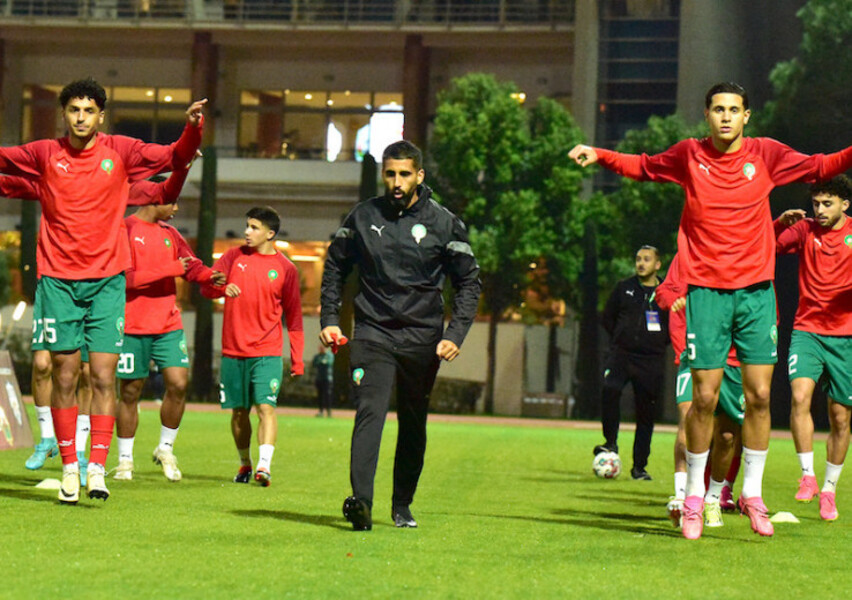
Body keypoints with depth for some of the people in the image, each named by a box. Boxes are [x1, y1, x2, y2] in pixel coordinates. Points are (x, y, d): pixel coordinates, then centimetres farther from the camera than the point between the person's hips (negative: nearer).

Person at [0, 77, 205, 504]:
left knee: (103, 377, -7)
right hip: (58, 280, 0)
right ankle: (68, 468, 9)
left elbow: (176, 158, 7)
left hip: (107, 280, 0)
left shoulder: (120, 152, 3)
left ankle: (97, 468, -6)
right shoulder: (44, 155, 3)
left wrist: (192, 127, -10)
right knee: (64, 377, 1)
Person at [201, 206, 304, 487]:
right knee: (239, 411, 9)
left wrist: (297, 358, 1)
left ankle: (264, 465, -23)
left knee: (265, 406, -16)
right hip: (233, 351, 3)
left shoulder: (285, 268, 1)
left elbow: (293, 315, 5)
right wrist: (223, 288, -19)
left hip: (267, 353, -3)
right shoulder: (235, 256, 7)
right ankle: (245, 464, 25)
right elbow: (206, 286, 6)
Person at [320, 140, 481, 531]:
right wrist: (329, 318, 7)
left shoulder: (443, 223, 0)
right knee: (370, 413, -17)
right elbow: (335, 267, 17)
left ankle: (402, 506, 21)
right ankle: (360, 500, -28)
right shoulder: (363, 217, 4)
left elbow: (469, 282, 6)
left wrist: (455, 335, -5)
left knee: (414, 425, 8)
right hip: (372, 334, -1)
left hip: (422, 338, 1)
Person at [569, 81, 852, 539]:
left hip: (756, 289, 1)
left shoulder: (765, 154, 3)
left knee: (759, 395, -2)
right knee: (704, 398, -3)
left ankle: (752, 494, 11)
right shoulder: (689, 155, 3)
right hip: (706, 290, -1)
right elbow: (644, 167, 20)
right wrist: (599, 155, 8)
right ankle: (694, 496, 11)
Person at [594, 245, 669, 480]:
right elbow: (608, 318, 17)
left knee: (646, 414, 2)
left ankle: (639, 466, 13)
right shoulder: (624, 288, 8)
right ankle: (611, 443, -16)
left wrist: (660, 342, 3)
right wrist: (621, 339, 7)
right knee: (610, 390, -29)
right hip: (621, 354, 0)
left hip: (651, 361, 0)